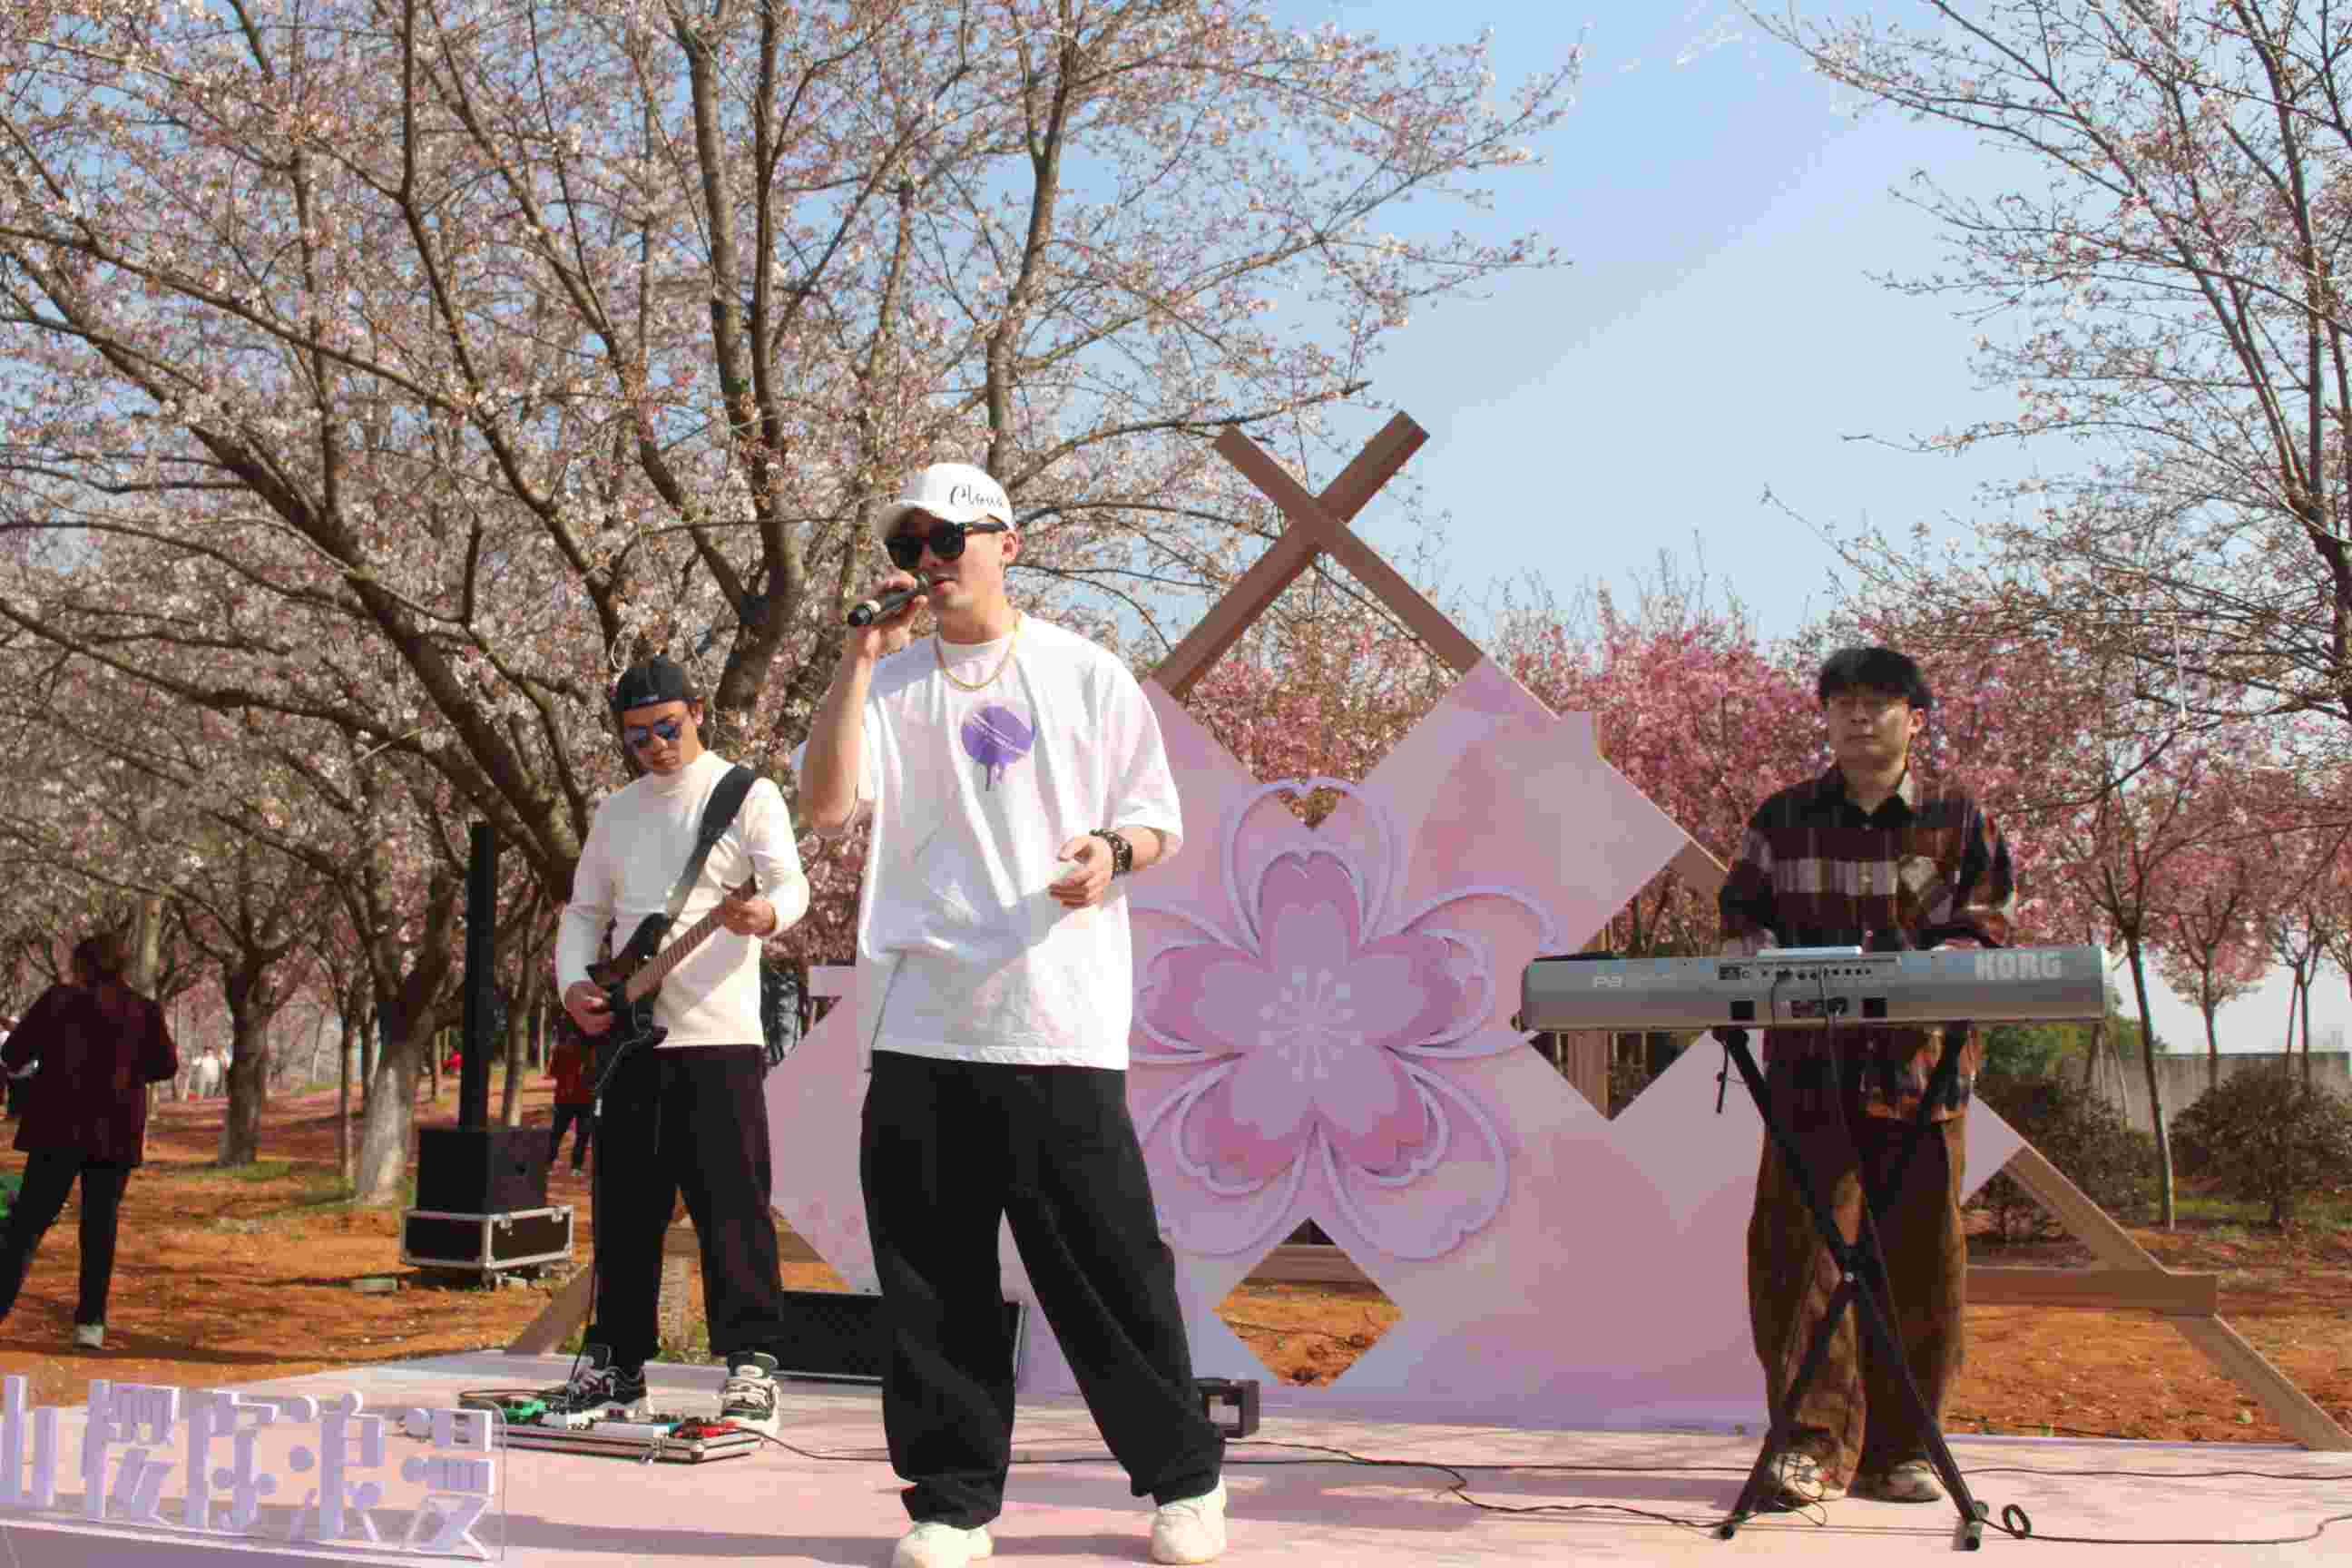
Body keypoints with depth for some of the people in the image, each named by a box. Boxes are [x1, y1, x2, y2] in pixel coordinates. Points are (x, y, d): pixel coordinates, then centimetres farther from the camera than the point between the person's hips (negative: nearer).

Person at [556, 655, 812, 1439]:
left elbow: (791, 884, -13)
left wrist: (765, 913, -37)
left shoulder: (747, 794, 0)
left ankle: (751, 1364, -5)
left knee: (731, 1200, -8)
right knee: (624, 1205, 10)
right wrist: (574, 984, 1)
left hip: (717, 1031, -6)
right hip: (628, 1035, 6)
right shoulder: (615, 812, 18)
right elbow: (583, 912, 20)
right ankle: (619, 1359, 20)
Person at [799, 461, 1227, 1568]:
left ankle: (1182, 1476, 17)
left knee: (1110, 1267, 1)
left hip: (1059, 1026, -2)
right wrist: (859, 657, -7)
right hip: (917, 1028, 2)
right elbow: (825, 807, -3)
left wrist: (1112, 852, -12)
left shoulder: (1087, 675, 9)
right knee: (932, 1279, 4)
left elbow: (1157, 820, 10)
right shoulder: (887, 684, 12)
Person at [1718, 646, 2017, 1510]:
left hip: (1919, 1059, 0)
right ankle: (1815, 1442, -3)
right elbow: (1739, 913, 14)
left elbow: (1985, 930, 1)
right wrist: (1766, 958, -8)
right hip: (1809, 1059, 1)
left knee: (1919, 1255, 3)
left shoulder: (1958, 820, 8)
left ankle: (1898, 1447, 15)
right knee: (1799, 1244, -7)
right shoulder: (1784, 818, 12)